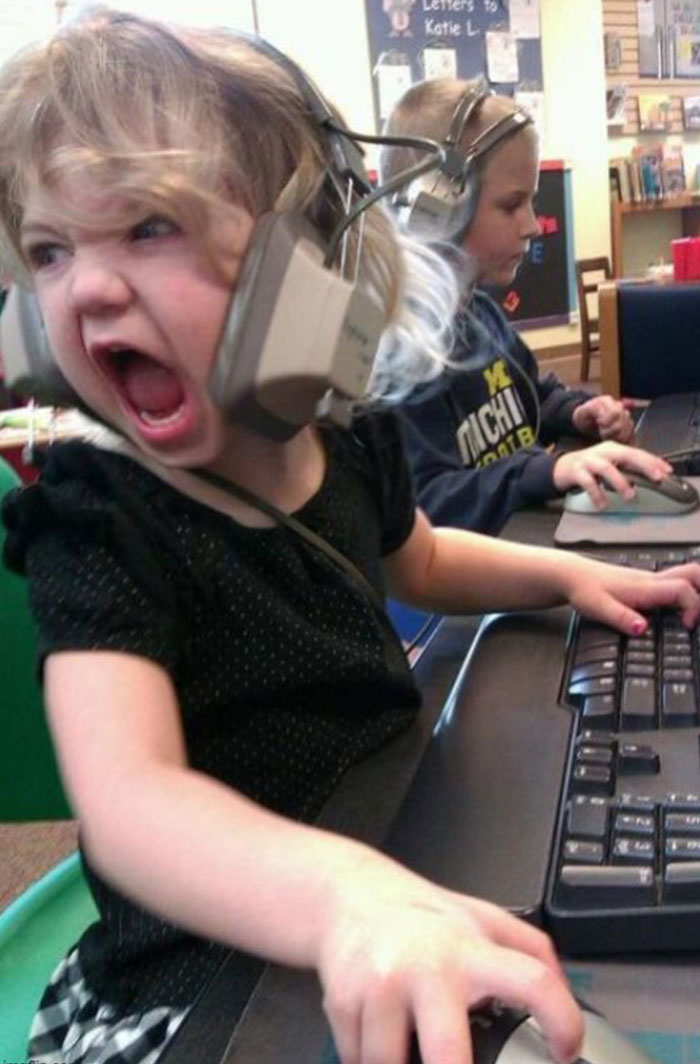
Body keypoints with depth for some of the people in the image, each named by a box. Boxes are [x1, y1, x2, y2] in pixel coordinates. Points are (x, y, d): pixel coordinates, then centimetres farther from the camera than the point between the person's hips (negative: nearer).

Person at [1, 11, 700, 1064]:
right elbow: (128, 798, -35)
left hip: (394, 858, 6)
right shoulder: (98, 517, -20)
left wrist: (570, 572, 11)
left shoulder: (354, 439, -3)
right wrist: (346, 899, -52)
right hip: (211, 967, -5)